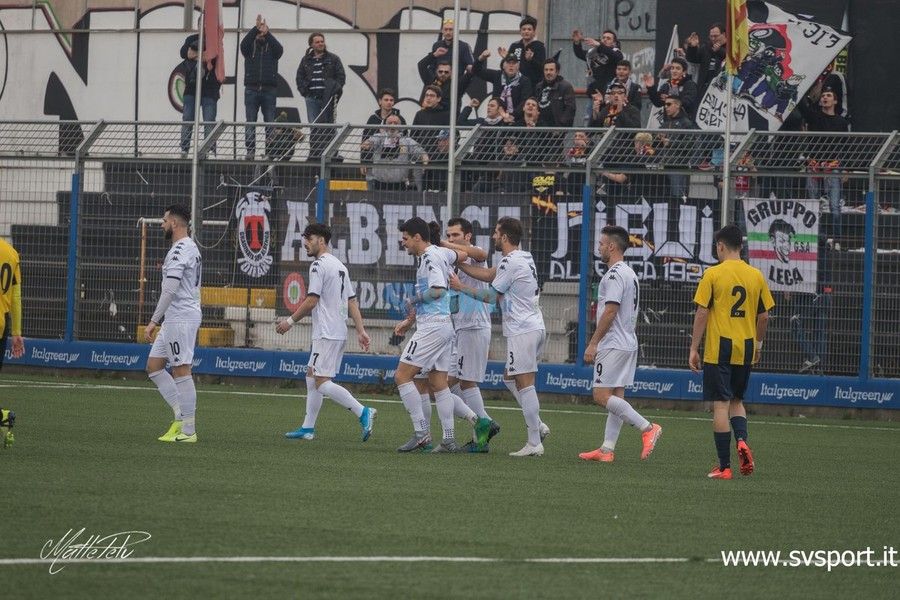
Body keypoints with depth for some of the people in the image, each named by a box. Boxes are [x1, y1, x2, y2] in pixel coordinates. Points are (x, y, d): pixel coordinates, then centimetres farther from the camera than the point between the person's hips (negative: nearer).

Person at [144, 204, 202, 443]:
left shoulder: (180, 249, -15)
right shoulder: (191, 248, 18)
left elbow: (170, 290, -22)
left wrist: (154, 321, -20)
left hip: (181, 317, -11)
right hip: (176, 319, 11)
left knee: (181, 371, -7)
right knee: (154, 366, 11)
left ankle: (188, 430, -5)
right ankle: (181, 416, 9)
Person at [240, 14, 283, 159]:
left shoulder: (271, 48, 11)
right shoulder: (250, 48, 11)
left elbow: (279, 49, -11)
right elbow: (244, 43, -10)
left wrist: (267, 33, -19)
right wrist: (256, 28, -20)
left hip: (269, 91, 0)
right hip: (251, 89, 0)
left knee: (270, 122, -1)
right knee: (250, 122, -2)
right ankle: (250, 150, -2)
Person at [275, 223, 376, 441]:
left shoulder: (319, 265, -11)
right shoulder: (340, 266, 18)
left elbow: (311, 301, -16)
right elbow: (352, 301, 16)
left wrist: (290, 321, -6)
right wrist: (360, 330, 14)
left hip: (326, 333, -10)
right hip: (338, 332, 10)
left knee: (322, 383, -12)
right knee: (311, 377, 15)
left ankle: (363, 413, -21)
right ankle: (308, 428, 16)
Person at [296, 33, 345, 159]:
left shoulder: (333, 59, 6)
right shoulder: (306, 60, 13)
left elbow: (341, 77, 4)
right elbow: (300, 77, 18)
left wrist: (335, 91, -9)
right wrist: (304, 91, 2)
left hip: (328, 98, -2)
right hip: (312, 98, 2)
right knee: (314, 126, -2)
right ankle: (314, 153, 0)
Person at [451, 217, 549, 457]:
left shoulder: (511, 262, -14)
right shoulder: (523, 258, 16)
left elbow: (491, 296, -7)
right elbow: (488, 275, 25)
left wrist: (461, 287, 3)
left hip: (522, 330, -10)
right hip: (534, 327, 10)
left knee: (524, 384, -9)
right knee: (510, 379, 17)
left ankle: (534, 444, -10)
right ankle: (537, 426, 10)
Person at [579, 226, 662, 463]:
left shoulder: (615, 274, -15)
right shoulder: (630, 274, 17)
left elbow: (610, 311, -21)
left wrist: (593, 343, -18)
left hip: (613, 345, -10)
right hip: (628, 344, 10)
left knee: (602, 395, -11)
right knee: (616, 397, 9)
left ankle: (647, 428, -15)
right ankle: (607, 449, 9)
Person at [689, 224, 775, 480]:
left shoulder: (713, 274, -7)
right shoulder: (756, 276, 5)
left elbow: (702, 314, -9)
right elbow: (764, 316, 8)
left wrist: (694, 349, -3)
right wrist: (758, 344, 23)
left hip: (718, 349, -4)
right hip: (745, 349, 4)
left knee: (721, 404, -1)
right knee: (736, 400, 21)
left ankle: (724, 466, -1)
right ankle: (742, 440, -6)